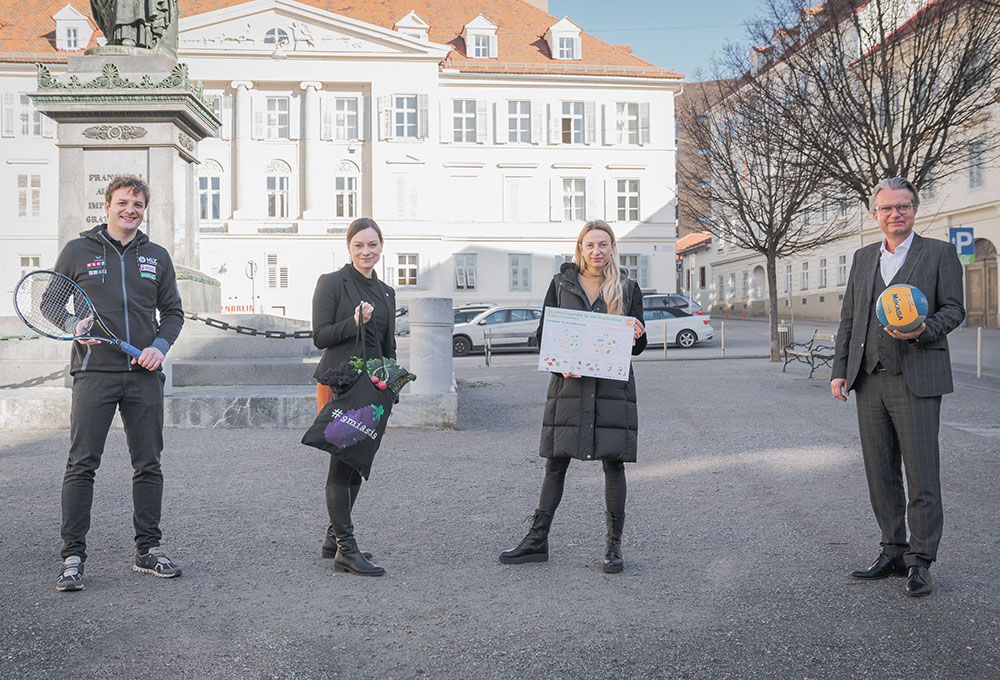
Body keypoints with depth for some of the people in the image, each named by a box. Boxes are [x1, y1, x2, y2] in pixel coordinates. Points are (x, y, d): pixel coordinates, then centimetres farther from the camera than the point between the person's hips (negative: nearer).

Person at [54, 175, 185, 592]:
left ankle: (148, 550, 17)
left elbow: (173, 311, 15)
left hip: (144, 375, 3)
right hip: (94, 373, -2)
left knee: (148, 464, 7)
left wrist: (160, 345, -2)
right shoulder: (77, 251, 6)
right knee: (81, 465, -4)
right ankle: (73, 556, 3)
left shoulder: (157, 256, 12)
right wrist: (74, 324, -9)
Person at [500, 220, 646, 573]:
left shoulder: (627, 288, 7)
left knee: (613, 464, 2)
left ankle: (614, 545, 13)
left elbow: (637, 345, 11)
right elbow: (543, 334, 7)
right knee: (555, 464, 4)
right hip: (568, 383, 0)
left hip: (612, 386, 0)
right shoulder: (561, 283, 7)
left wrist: (637, 337, -12)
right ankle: (537, 540, 14)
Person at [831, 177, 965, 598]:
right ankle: (893, 553, 20)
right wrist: (840, 370, 7)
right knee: (880, 474, 9)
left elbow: (954, 309, 0)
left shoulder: (939, 253, 4)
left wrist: (924, 331, -20)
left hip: (916, 381, -5)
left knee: (921, 474, -4)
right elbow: (848, 319, 16)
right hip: (870, 381, 5)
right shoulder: (863, 259, 16)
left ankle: (920, 563, 6)